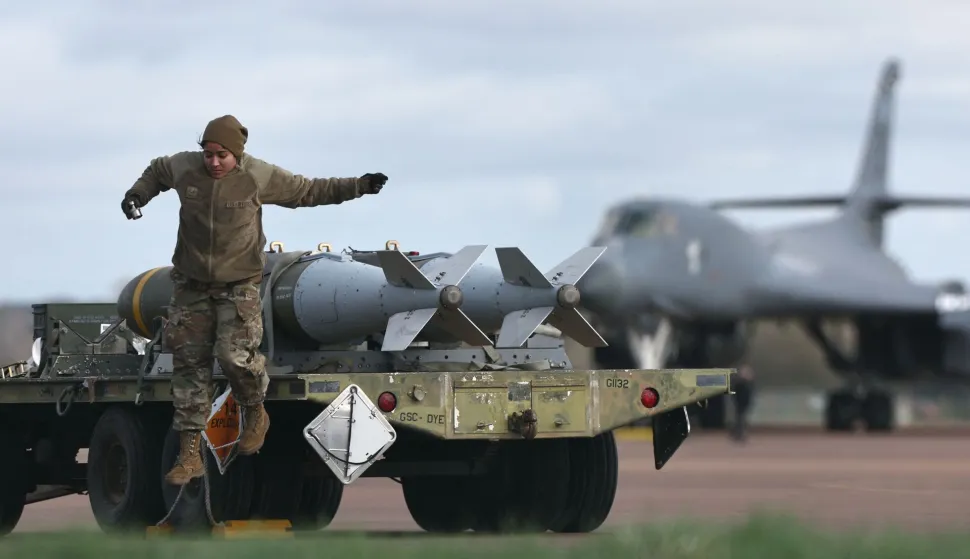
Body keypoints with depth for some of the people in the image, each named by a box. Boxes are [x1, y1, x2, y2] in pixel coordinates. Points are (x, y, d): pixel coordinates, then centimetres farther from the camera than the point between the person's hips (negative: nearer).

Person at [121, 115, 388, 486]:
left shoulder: (259, 177, -13)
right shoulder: (184, 168, -7)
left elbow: (308, 191, -1)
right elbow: (157, 171, 18)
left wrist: (357, 187, -5)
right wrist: (138, 194, 2)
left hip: (239, 284, -3)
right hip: (192, 284, 3)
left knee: (236, 356, -18)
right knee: (188, 365, 0)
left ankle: (255, 413, 16)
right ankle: (190, 454, 6)